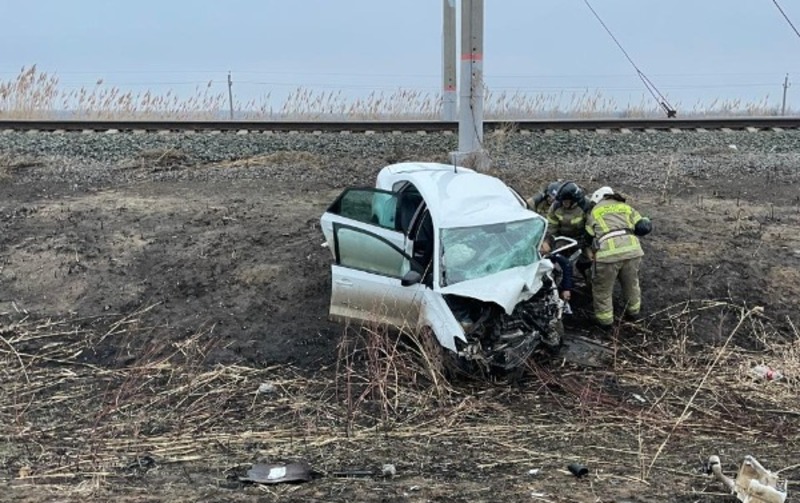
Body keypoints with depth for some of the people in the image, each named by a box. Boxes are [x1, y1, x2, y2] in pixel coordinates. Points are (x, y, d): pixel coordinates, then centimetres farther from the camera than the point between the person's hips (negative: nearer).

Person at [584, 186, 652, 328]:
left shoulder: (594, 211, 23)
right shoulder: (626, 207, 27)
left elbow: (589, 235, 21)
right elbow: (644, 227, 18)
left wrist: (590, 254, 34)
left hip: (608, 252, -3)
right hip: (632, 249, 3)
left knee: (603, 288, 16)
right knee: (631, 283, 27)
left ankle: (604, 319, 26)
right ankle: (633, 311, 44)